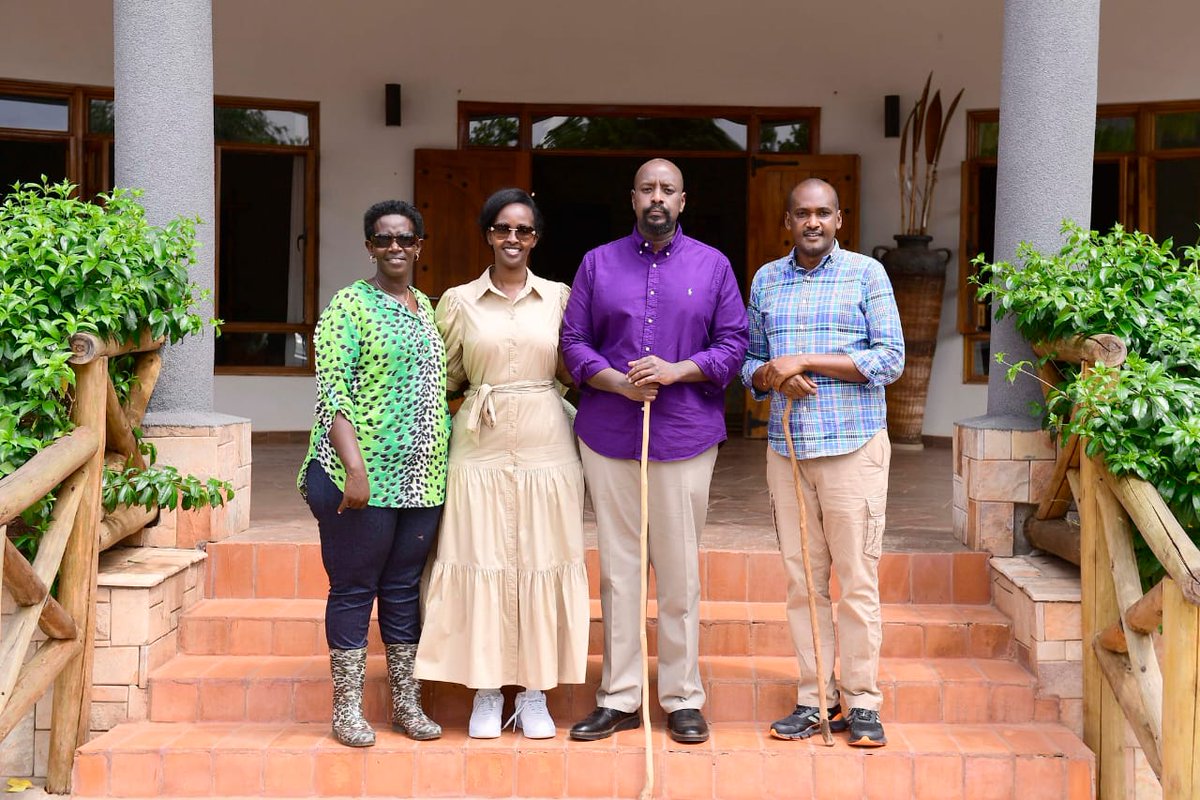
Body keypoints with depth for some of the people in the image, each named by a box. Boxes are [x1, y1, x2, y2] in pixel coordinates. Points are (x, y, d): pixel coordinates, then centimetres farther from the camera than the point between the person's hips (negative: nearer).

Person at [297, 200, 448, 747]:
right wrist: (354, 467, -21)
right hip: (363, 476, -6)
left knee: (404, 588, 12)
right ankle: (347, 708, 13)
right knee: (354, 589, 2)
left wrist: (445, 462, 14)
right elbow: (331, 392, -13)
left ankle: (406, 703, 21)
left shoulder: (427, 307, 15)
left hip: (421, 477, 6)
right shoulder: (350, 305, -5)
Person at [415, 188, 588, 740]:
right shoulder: (458, 301, 5)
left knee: (542, 564, 4)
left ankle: (534, 694, 15)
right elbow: (445, 378, 12)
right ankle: (486, 693, 13)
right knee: (482, 564, 1)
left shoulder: (559, 297, 7)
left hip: (545, 445, 1)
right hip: (480, 447, 0)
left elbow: (572, 370, 10)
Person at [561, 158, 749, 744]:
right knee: (617, 569, 6)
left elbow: (734, 344, 3)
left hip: (685, 437, -1)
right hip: (608, 436, 1)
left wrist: (676, 371, -13)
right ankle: (618, 697, 15)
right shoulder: (598, 263, 8)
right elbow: (572, 342, 4)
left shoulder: (712, 266, 7)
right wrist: (619, 382, -13)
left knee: (679, 572, 4)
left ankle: (682, 698, 15)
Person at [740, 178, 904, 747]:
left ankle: (862, 703, 8)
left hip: (854, 447, -3)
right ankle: (814, 699, 14)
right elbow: (750, 360, 17)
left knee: (857, 578, -2)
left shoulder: (866, 274, 2)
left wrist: (805, 361, -12)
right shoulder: (765, 280, 13)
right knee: (802, 578, 5)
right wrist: (772, 376, -7)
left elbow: (891, 359, -6)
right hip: (786, 446, 4)